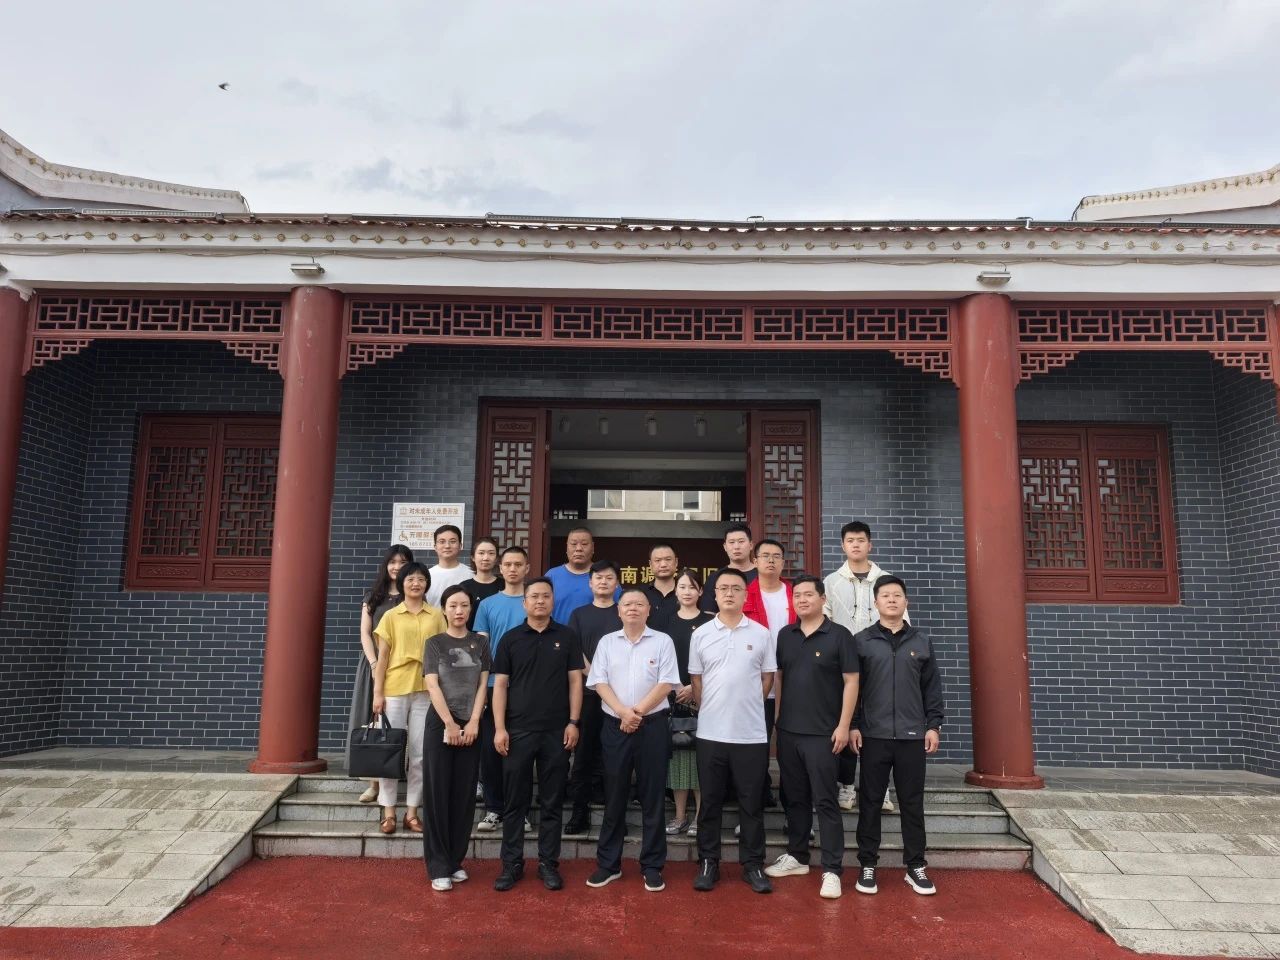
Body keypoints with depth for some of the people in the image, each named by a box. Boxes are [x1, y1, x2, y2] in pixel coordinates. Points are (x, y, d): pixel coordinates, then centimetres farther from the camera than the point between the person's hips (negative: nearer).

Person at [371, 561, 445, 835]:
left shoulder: (436, 616, 6)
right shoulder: (391, 616, 4)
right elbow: (382, 656, 3)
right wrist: (378, 693, -3)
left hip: (426, 690, 1)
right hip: (394, 689, -1)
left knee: (420, 753, 5)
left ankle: (412, 811, 15)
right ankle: (388, 812, 12)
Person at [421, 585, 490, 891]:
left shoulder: (480, 643, 8)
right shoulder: (435, 643, 3)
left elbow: (482, 684, 3)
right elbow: (432, 686, -5)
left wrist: (473, 722, -8)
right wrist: (450, 724, -13)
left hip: (471, 727, 2)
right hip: (440, 724, -2)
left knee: (464, 794, 4)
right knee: (437, 793, -2)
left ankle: (456, 861, 15)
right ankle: (438, 866, 3)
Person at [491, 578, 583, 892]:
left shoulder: (567, 636, 4)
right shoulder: (511, 638, 4)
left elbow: (575, 680, 4)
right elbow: (500, 684, 2)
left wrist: (573, 722, -4)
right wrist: (499, 728, -5)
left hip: (556, 732, 0)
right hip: (518, 731, 0)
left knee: (552, 802, 8)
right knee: (515, 802, 6)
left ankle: (549, 864, 18)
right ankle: (512, 864, 17)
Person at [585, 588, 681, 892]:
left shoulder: (662, 641, 1)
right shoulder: (607, 642, 8)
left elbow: (666, 683, -7)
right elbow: (599, 682, 0)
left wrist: (637, 712, -13)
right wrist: (623, 712, -13)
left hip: (652, 725, -2)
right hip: (615, 726, 2)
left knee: (652, 797, 4)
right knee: (614, 796, 8)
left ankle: (652, 865, 14)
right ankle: (608, 864, 19)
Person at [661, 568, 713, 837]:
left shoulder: (708, 622, 1)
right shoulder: (666, 622, 10)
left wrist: (694, 688, -10)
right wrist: (674, 687, -4)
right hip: (672, 695, 3)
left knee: (700, 754, -3)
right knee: (676, 754, 4)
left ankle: (699, 817, 7)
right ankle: (680, 816, 13)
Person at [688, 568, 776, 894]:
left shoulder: (761, 634, 0)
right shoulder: (700, 635, 2)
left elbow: (767, 678, 7)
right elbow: (696, 681, 7)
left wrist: (746, 707, 6)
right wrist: (711, 711, 7)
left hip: (751, 733, 0)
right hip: (710, 733, 1)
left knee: (751, 803, 8)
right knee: (710, 802, 9)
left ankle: (753, 864, 20)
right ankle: (708, 863, 20)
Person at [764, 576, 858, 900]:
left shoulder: (839, 636, -5)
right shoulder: (785, 635, 7)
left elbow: (851, 681, -6)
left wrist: (843, 726, -11)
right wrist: (775, 718, 8)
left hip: (823, 734, -5)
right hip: (787, 731, 5)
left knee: (825, 802, -1)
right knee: (794, 797, 15)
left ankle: (832, 870, 5)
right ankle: (797, 856, 28)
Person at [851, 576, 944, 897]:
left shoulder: (921, 641, 7)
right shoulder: (861, 641, 1)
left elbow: (932, 687, 9)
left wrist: (934, 725, 4)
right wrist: (852, 726, -5)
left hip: (912, 736, 2)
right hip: (873, 735, -1)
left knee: (913, 802, 8)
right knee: (870, 802, 6)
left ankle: (915, 866, 20)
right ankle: (868, 865, 16)